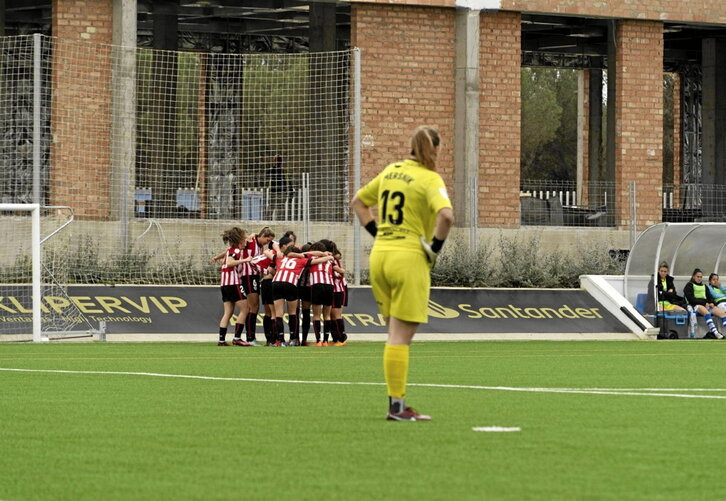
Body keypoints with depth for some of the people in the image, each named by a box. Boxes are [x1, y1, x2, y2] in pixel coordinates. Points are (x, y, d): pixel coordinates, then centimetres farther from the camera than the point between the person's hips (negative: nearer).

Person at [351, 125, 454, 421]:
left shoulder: (390, 171, 11)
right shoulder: (429, 179, -9)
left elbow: (358, 202, 22)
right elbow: (446, 215, -25)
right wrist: (435, 247, -10)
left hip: (379, 254, 6)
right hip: (409, 258, -6)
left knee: (396, 335, 14)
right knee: (401, 337, -4)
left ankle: (396, 404, 14)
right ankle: (397, 406, -3)